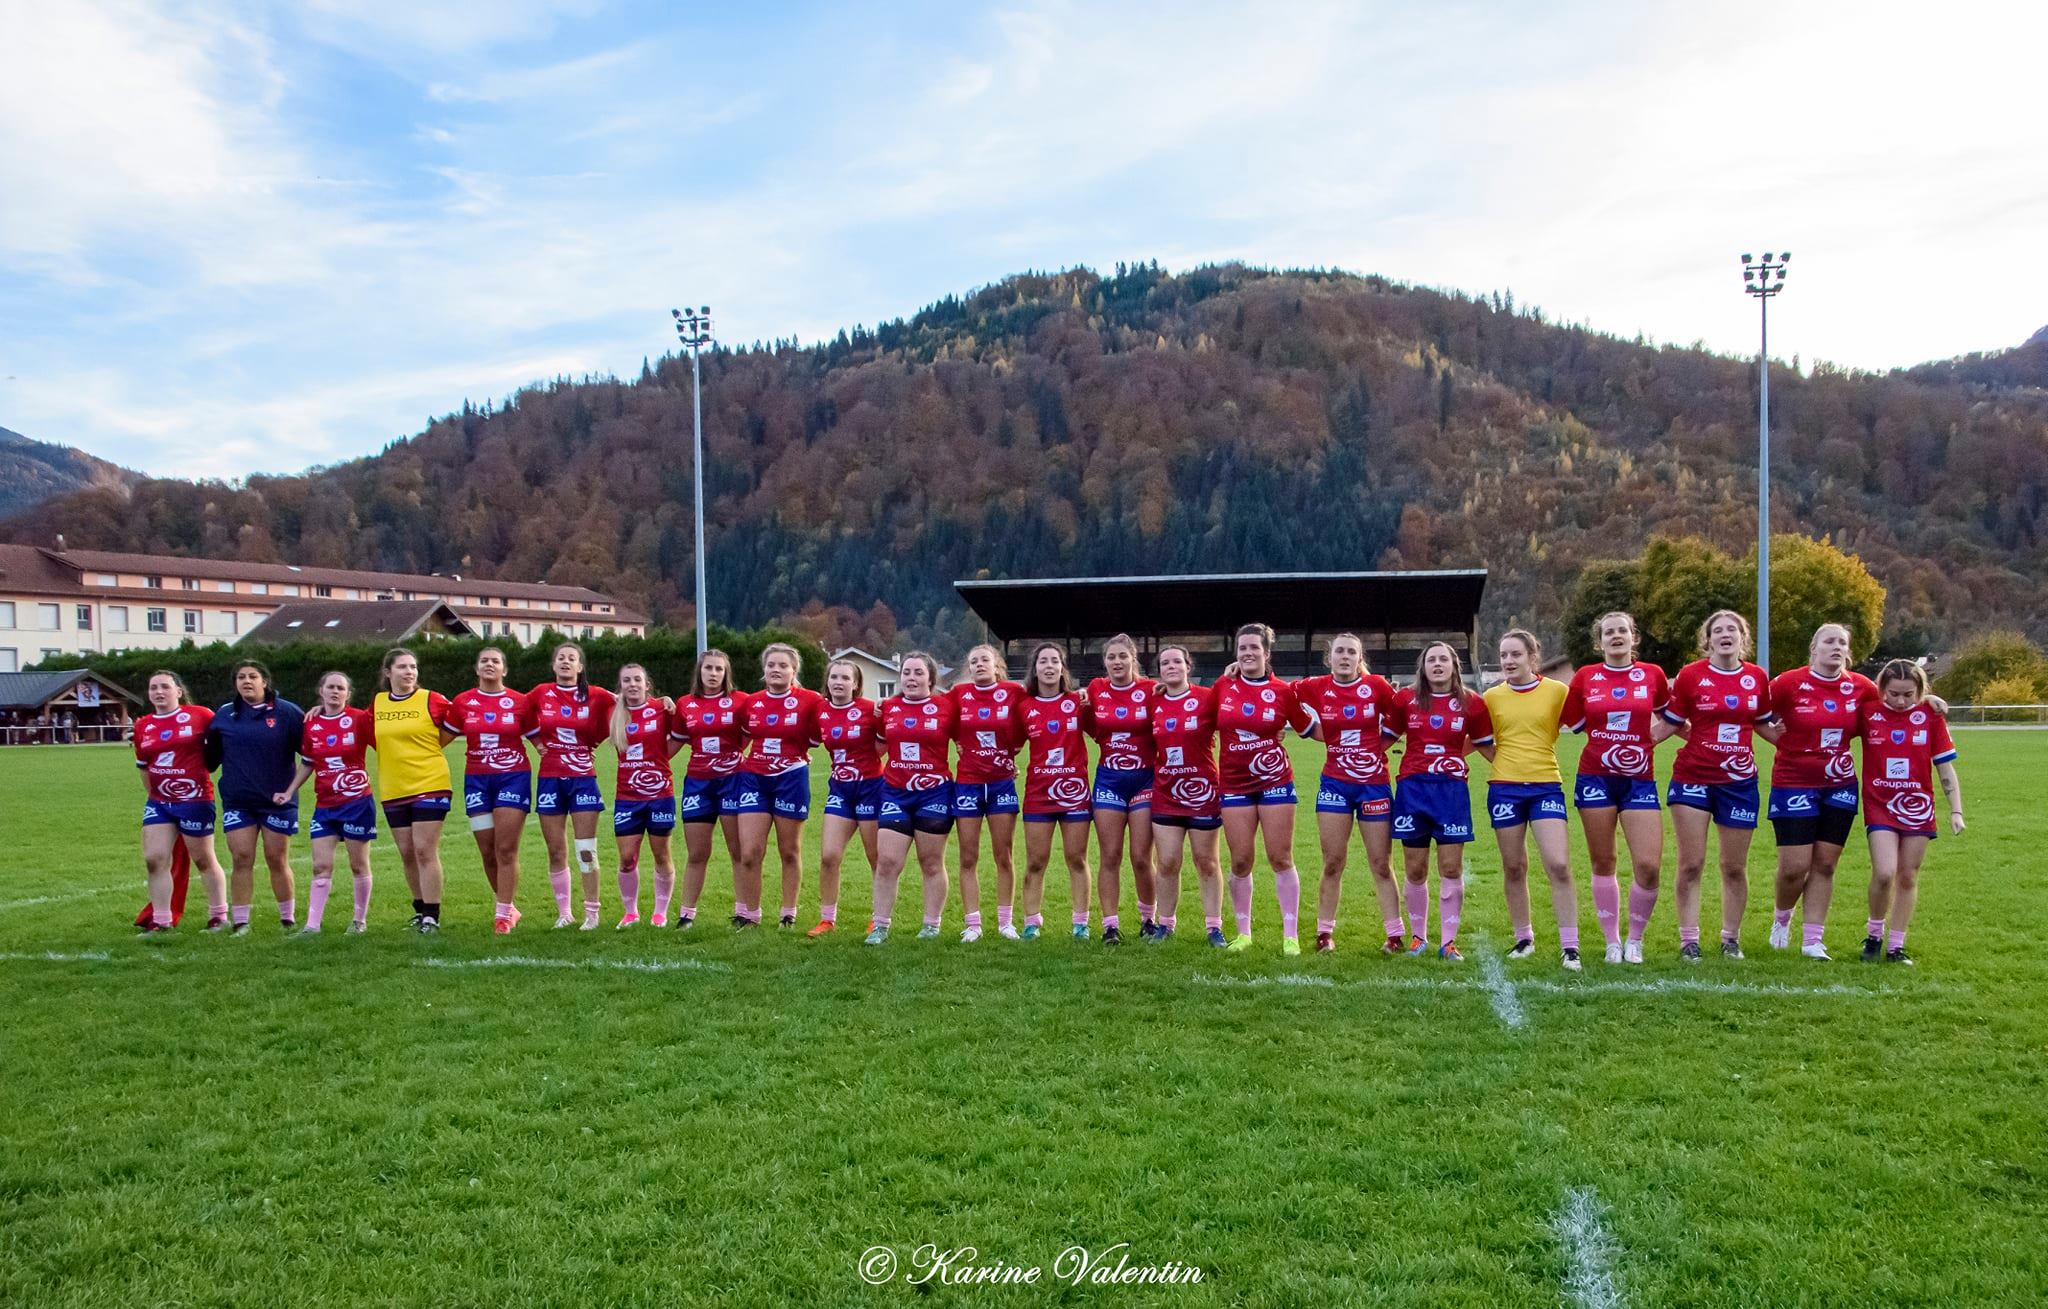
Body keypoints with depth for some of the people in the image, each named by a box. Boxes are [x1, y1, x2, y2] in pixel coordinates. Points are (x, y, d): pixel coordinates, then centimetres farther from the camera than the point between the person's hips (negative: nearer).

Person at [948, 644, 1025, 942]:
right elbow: (951, 730, 12)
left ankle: (1006, 922, 14)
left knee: (1004, 857, 4)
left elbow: (1021, 731, 7)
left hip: (1002, 782, -1)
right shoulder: (959, 693, 0)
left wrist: (1010, 752, -3)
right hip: (968, 783, 1)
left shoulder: (1014, 692, -3)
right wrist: (965, 747, 3)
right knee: (968, 858, 2)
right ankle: (973, 924, 9)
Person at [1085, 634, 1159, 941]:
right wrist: (1083, 706, -2)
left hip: (1144, 780, -2)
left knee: (1141, 858, -1)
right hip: (1109, 780, 2)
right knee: (1110, 857, 1)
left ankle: (1147, 919, 18)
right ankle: (1109, 925, 6)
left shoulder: (1149, 690, -4)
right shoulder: (1095, 690, 3)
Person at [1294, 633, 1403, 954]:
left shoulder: (1377, 685, -5)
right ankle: (1325, 933, 14)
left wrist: (1379, 744, -1)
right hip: (1335, 785, 1)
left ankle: (1395, 934, 14)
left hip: (1375, 785, -1)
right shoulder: (1316, 688, -2)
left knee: (1382, 865, 6)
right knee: (1332, 864, 4)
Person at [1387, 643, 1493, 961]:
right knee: (1414, 870, 6)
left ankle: (1448, 941, 9)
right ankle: (1417, 937, 20)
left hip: (1452, 789, 0)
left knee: (1451, 869, 0)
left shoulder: (1471, 704, 1)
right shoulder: (1404, 699, 2)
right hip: (1412, 788, 1)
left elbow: (1485, 745, 11)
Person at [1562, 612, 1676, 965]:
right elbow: (1571, 722, 12)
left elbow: (1670, 717, 17)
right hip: (1596, 778, 0)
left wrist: (1652, 736, 5)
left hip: (1639, 780, 0)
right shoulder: (1585, 677, 2)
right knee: (1603, 863, 5)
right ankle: (1612, 942, 19)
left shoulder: (1653, 675, 2)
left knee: (1648, 865, -8)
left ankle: (1635, 939, 13)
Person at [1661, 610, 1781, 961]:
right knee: (1691, 864, -1)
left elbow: (1765, 724, 17)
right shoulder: (1690, 676, -5)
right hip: (1693, 778, -2)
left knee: (1734, 867, 9)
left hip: (1739, 781, 3)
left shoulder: (1757, 678, 4)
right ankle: (1688, 939, 7)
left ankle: (1731, 939, 23)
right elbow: (1671, 722, 1)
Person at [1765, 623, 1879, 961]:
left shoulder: (1859, 686, 1)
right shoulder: (1789, 683, -11)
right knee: (1795, 867, -5)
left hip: (1840, 787, 4)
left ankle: (1813, 939, 14)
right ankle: (1781, 917, 25)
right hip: (1794, 784, -4)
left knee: (1825, 864, 6)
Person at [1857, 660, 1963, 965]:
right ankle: (1874, 934, 9)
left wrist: (1956, 810, 0)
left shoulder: (1931, 715, -4)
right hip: (1880, 806, -1)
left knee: (1908, 877, 7)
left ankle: (1896, 945, 18)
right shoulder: (1867, 711, -5)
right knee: (1884, 873, -15)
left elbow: (1945, 767, 1)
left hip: (1918, 807, 2)